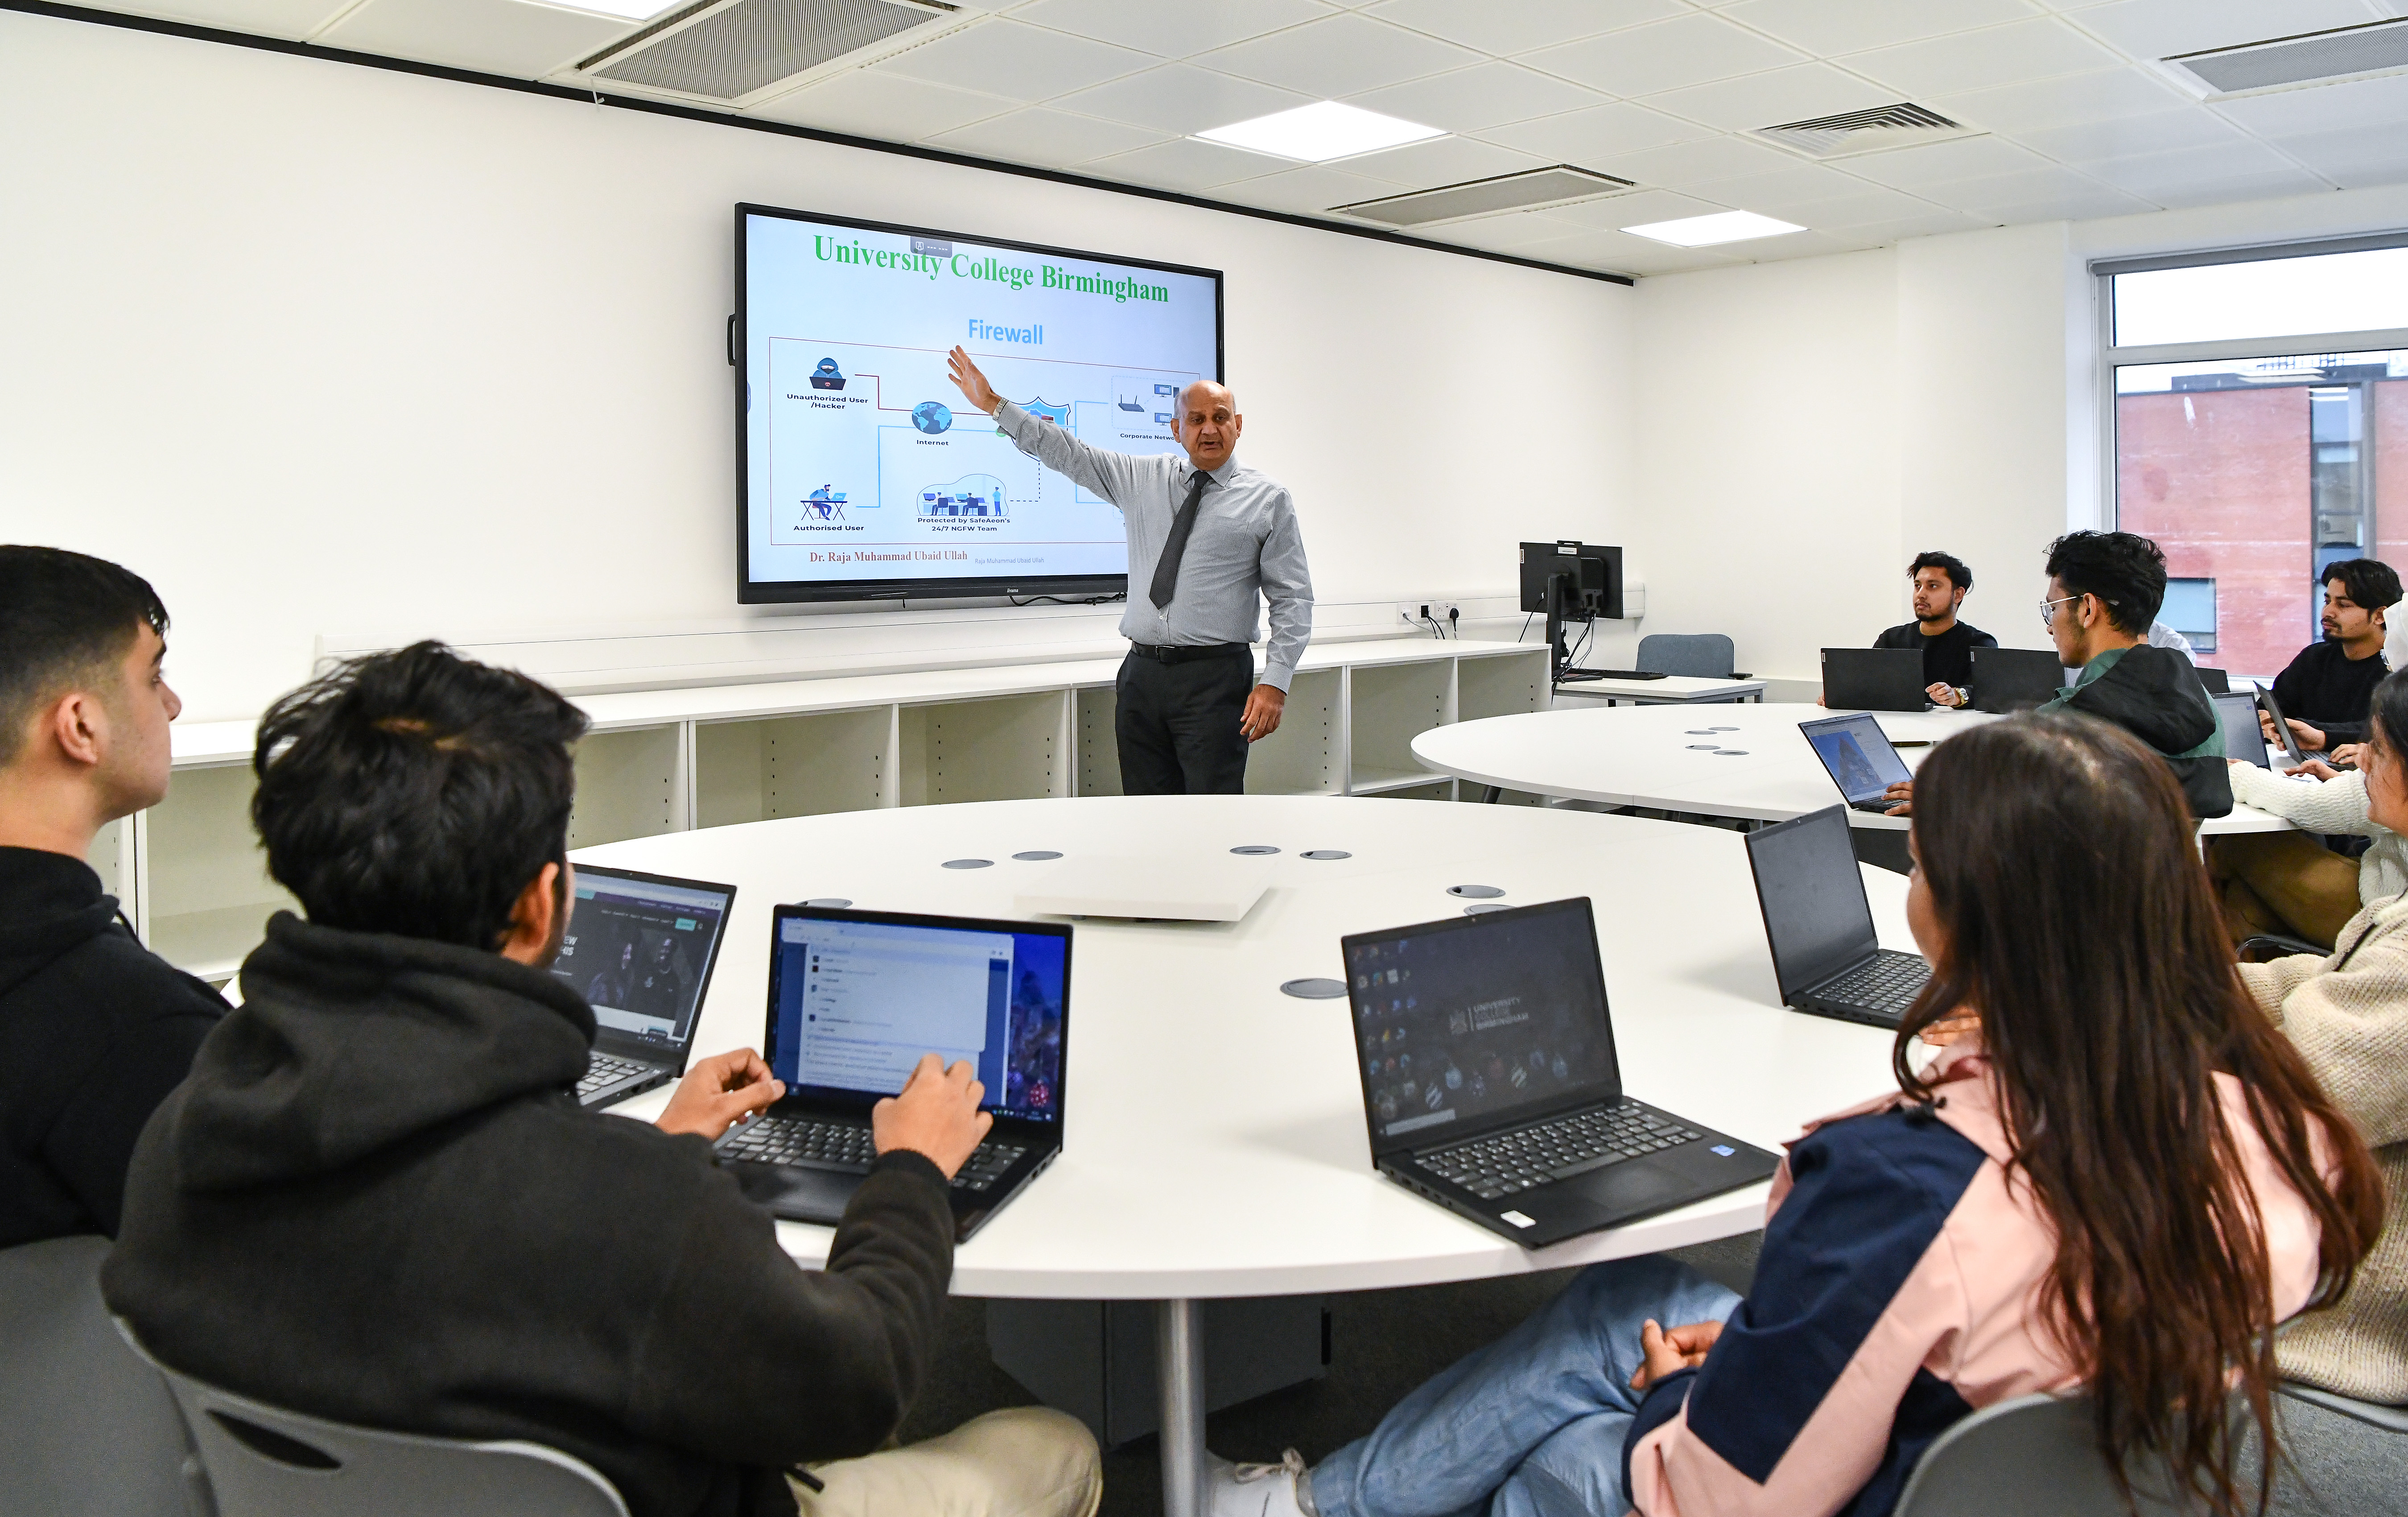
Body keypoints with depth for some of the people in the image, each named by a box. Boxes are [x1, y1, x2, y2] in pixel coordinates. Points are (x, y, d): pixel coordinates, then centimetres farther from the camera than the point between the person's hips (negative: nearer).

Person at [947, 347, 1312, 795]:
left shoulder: (1269, 499, 2)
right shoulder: (1143, 478, 13)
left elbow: (1294, 600, -1)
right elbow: (1070, 454, 16)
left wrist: (1275, 682, -12)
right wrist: (994, 404, 12)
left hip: (1214, 678, -4)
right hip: (1142, 673, 4)